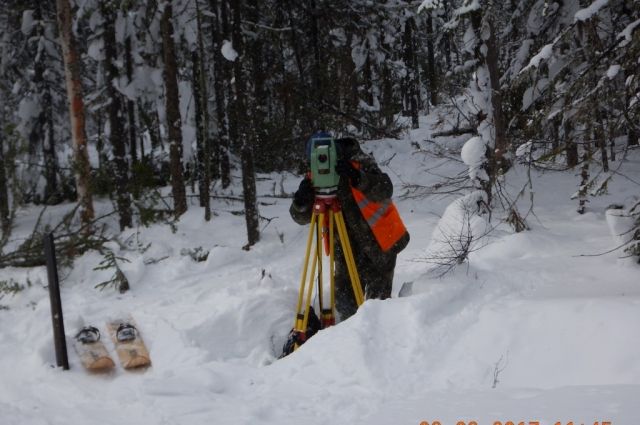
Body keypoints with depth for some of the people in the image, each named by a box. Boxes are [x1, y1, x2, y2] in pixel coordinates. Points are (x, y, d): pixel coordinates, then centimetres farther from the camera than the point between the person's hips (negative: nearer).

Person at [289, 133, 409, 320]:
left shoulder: (361, 163, -19)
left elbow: (384, 192, -34)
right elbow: (301, 217, -12)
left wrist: (358, 177, -51)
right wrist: (301, 201, -35)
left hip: (380, 243, -4)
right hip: (347, 248, 4)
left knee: (377, 301, -1)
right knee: (344, 302, 6)